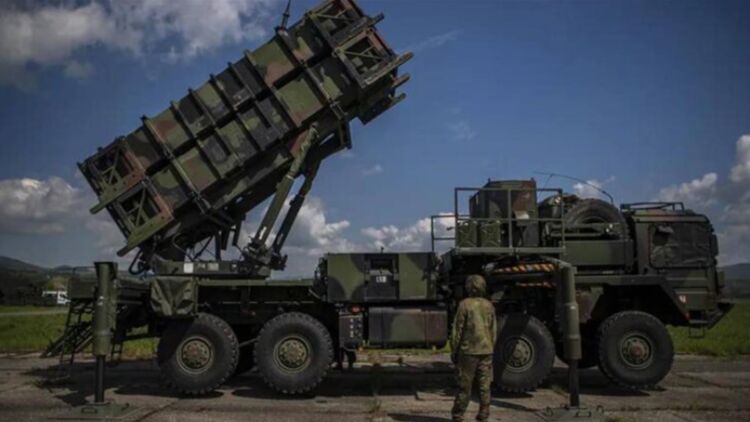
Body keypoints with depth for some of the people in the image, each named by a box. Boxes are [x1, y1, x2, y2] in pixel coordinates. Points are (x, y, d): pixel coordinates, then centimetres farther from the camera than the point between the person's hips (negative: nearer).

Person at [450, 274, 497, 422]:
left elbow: (457, 330, -9)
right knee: (484, 385, 7)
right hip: (486, 351, 4)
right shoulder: (489, 305, 5)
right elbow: (494, 331, 9)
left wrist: (453, 351, -1)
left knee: (464, 385, 3)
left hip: (468, 350, -4)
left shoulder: (465, 304, -9)